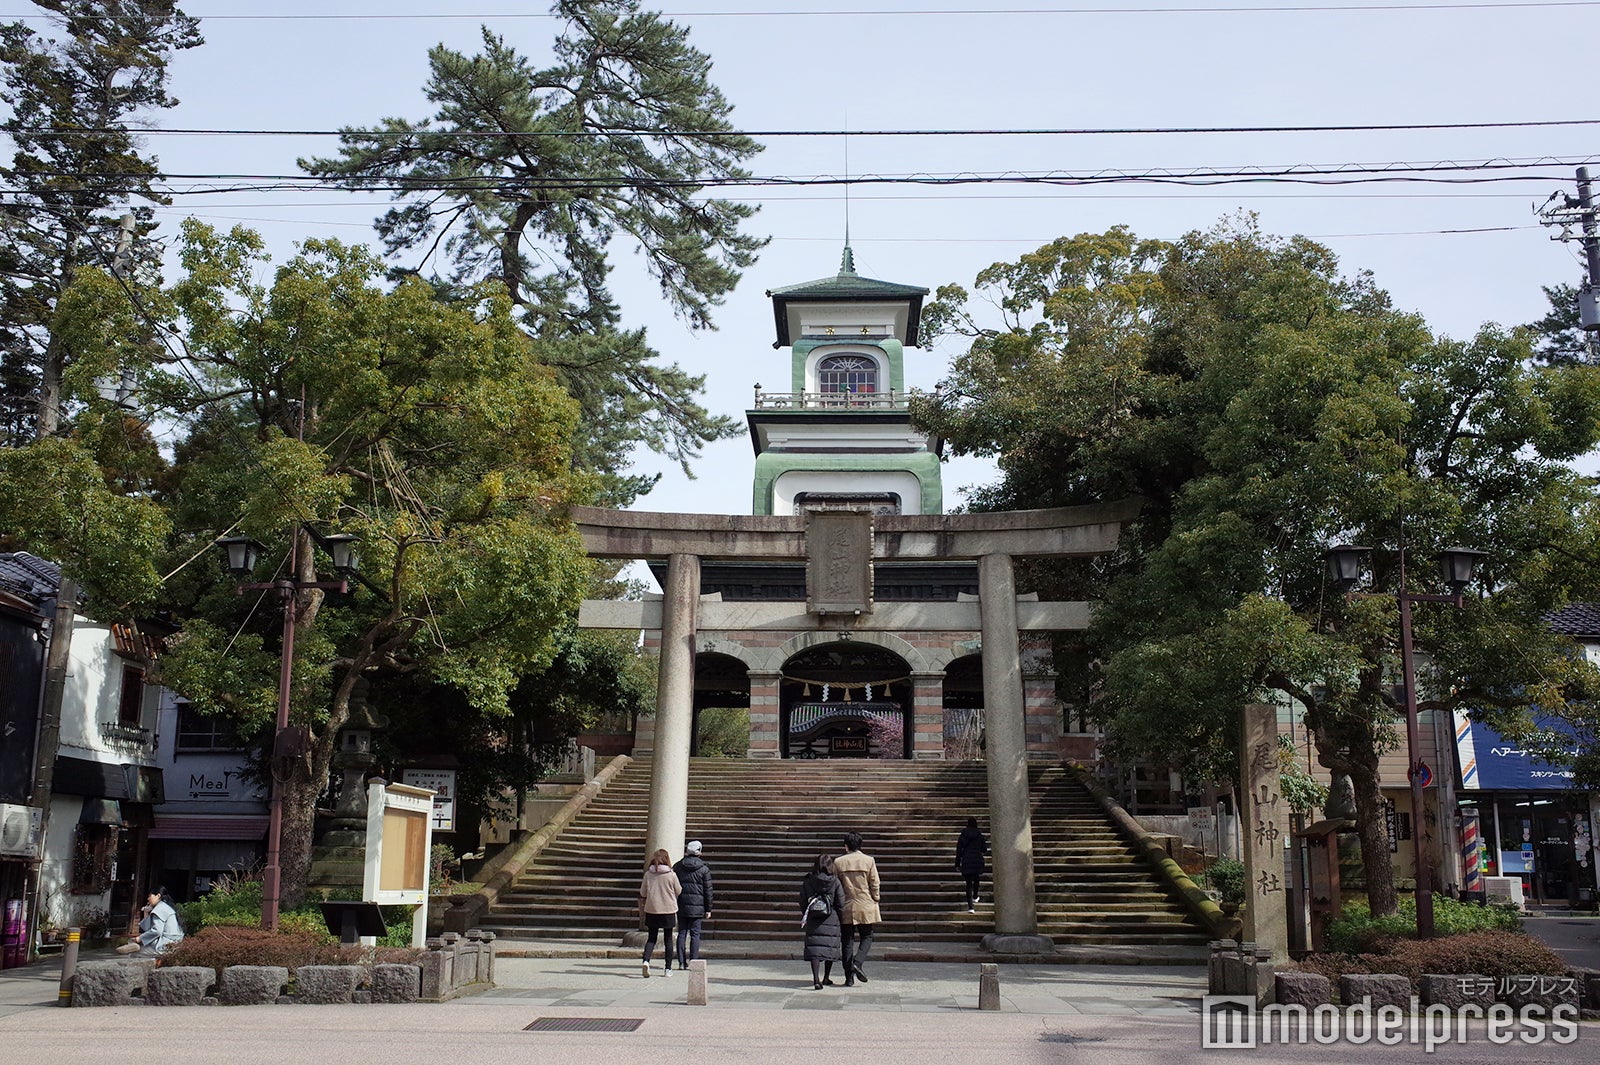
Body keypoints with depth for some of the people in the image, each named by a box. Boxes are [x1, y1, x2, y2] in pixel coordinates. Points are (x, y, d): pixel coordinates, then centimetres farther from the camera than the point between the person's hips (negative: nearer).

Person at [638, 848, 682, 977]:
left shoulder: (648, 874, -5)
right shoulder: (671, 875, -11)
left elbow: (642, 893, 3)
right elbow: (678, 891, 0)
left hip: (652, 910, 1)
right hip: (669, 910, -1)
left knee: (652, 938, 9)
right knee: (668, 939, 11)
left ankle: (646, 961, -15)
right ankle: (668, 968, 15)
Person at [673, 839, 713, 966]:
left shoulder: (677, 867, 6)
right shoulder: (704, 869, -3)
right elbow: (708, 890, -1)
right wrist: (708, 909, 5)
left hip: (681, 906, 3)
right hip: (697, 906, -3)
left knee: (682, 933, 7)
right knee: (695, 934, 2)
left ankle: (681, 961, 6)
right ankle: (693, 961, -2)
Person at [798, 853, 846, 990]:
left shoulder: (807, 882, -2)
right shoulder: (835, 882, -6)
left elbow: (802, 903, 3)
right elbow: (841, 904, -4)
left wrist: (805, 918, 17)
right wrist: (839, 917, 11)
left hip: (813, 920, 0)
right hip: (831, 920, 0)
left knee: (814, 949, -1)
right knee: (830, 947, 15)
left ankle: (816, 978, -16)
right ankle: (826, 977, 26)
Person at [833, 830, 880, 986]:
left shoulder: (838, 862, -1)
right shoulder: (869, 861, -3)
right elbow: (875, 885, -1)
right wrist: (875, 904, 9)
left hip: (845, 907, 1)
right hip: (865, 906, -1)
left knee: (848, 941, 8)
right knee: (866, 938, 12)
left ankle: (849, 977, 5)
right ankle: (857, 962, -13)